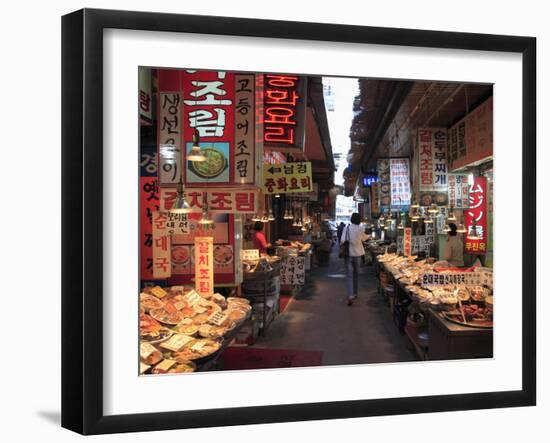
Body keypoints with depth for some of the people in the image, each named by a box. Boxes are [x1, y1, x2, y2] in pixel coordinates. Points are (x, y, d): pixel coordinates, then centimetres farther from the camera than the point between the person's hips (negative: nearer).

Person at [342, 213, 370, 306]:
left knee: (349, 275, -1)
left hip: (348, 254, -1)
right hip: (357, 253, 1)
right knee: (356, 274, 18)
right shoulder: (360, 228, -7)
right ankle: (354, 293, 31)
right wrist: (368, 236, 32)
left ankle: (350, 296, -17)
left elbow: (342, 240, -10)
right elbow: (364, 238, 11)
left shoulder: (346, 227, -7)